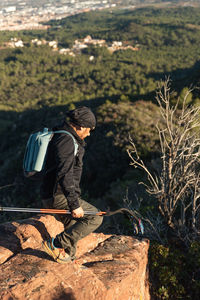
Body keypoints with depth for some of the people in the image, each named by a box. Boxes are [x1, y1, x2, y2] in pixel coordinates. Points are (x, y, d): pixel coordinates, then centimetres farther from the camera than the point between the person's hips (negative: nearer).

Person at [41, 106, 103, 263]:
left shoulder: (64, 137, 15)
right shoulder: (66, 140, -19)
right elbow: (65, 174, -27)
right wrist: (75, 204, -28)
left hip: (53, 194, 11)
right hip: (58, 196, -11)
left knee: (72, 228, 21)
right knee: (95, 218, -10)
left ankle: (66, 257, 34)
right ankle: (56, 244, -6)